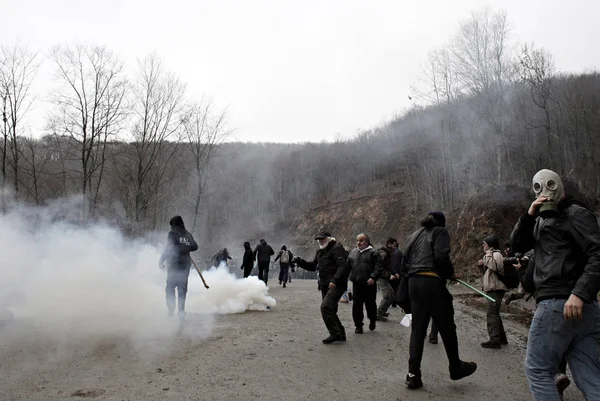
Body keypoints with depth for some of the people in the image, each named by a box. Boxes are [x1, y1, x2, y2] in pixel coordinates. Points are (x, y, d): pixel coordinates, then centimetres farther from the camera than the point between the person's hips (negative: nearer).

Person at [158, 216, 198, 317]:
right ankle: (181, 310, 9)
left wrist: (161, 260, -10)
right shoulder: (187, 234, 10)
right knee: (182, 288, 11)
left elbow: (169, 247, -14)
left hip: (174, 264, -4)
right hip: (185, 264, 4)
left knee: (170, 287, 4)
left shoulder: (172, 234, -5)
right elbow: (195, 247, 13)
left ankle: (171, 309, -6)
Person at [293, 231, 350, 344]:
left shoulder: (337, 249, -9)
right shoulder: (320, 252, 19)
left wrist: (335, 280, -33)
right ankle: (340, 334, 25)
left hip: (336, 285, -9)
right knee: (330, 310, 13)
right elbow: (312, 266, 25)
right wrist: (300, 261, 9)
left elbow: (343, 265, -21)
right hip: (325, 286, 9)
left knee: (326, 306, -20)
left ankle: (335, 333, -12)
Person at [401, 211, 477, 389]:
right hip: (433, 283, -6)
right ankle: (456, 368, 27)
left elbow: (405, 261, 16)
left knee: (417, 329, 9)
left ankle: (413, 374, 5)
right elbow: (441, 257, -14)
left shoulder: (413, 235, 20)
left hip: (414, 283, 6)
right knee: (447, 327, 11)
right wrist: (451, 274, 0)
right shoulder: (440, 232, 1)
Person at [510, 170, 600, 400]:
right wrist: (529, 215, 1)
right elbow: (517, 245, 15)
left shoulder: (576, 213, -3)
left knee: (538, 370, -1)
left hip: (559, 303, -9)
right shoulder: (543, 220, 23)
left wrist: (580, 293, -26)